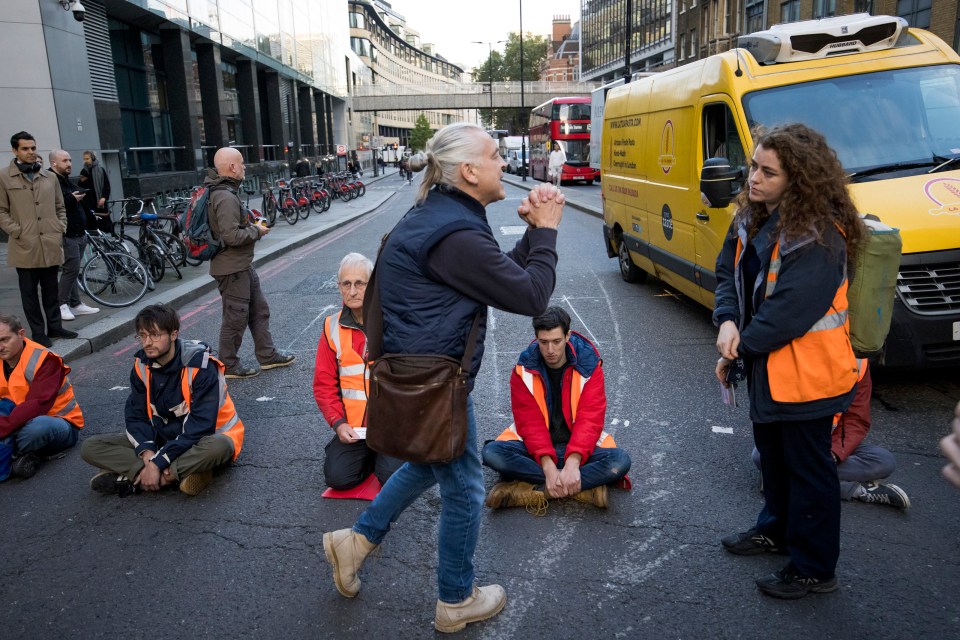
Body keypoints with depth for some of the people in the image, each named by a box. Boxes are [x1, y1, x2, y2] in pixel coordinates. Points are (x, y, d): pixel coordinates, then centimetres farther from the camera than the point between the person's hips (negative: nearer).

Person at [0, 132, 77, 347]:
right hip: (25, 246, -3)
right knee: (30, 292, 4)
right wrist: (18, 232, -10)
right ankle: (37, 332, 11)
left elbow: (60, 207, 18)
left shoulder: (49, 177, 12)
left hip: (51, 244, 3)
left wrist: (60, 229, 6)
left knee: (51, 289, 12)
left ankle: (54, 326, 23)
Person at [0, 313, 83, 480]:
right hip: (24, 421, 6)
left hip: (61, 424, -6)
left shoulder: (44, 360, -18)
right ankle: (27, 454, -14)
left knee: (39, 426, -40)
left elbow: (37, 405, -29)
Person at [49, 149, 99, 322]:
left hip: (78, 233, 10)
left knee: (73, 269, 11)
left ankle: (76, 304, 14)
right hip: (67, 235, -10)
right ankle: (62, 305, -2)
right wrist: (71, 198, -25)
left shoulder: (66, 180, 21)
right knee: (72, 269, -11)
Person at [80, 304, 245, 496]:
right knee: (90, 447, -11)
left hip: (203, 439, -5)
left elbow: (200, 425, -25)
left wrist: (158, 462, -28)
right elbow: (135, 415, -3)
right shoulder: (142, 365, -4)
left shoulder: (200, 365, -22)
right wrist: (147, 452, -23)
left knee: (218, 448, -41)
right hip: (162, 438, 6)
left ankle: (133, 478, -27)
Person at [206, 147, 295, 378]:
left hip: (242, 265, 11)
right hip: (232, 269, -11)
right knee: (236, 318, 1)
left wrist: (250, 224, 10)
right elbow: (232, 236, -29)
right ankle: (228, 366, 14)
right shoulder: (226, 198, -23)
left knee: (259, 310, 18)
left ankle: (267, 356, 28)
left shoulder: (222, 192, 11)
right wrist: (256, 231, -14)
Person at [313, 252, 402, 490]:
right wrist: (338, 423, -8)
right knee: (337, 477, -13)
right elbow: (324, 384, 5)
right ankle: (368, 453, 17)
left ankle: (383, 453, 15)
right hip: (352, 428, 3)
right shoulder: (333, 328, 4)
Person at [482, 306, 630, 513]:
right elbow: (530, 422, -14)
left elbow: (590, 419, -16)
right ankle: (582, 488, -29)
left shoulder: (589, 366, -8)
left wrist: (573, 462, -33)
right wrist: (548, 466, -29)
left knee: (621, 460, -29)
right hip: (534, 447, 1)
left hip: (577, 446, 0)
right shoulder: (524, 370, -7)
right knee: (492, 452, -29)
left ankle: (534, 491, -30)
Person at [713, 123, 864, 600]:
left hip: (805, 372, -9)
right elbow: (729, 271, 6)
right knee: (772, 452, 25)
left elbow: (791, 309, -27)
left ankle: (814, 569, 22)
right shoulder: (752, 219, 3)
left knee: (809, 468, 5)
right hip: (767, 364, 9)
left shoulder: (818, 236, -24)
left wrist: (741, 348, -17)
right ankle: (777, 529, 47)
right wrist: (728, 321, -13)